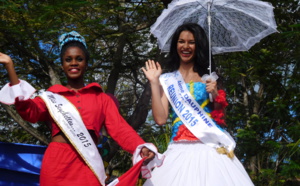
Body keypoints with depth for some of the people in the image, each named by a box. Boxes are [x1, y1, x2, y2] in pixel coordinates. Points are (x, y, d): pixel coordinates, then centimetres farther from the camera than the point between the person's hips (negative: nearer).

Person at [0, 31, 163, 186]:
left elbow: (119, 128, 4)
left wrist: (141, 147, -16)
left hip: (88, 164, 0)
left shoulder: (102, 98, 14)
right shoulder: (52, 95, 13)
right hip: (57, 162, 0)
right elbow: (30, 112, -5)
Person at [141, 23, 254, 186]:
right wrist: (154, 83, -2)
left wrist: (216, 94, -5)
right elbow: (160, 119, -3)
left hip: (211, 147, 1)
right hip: (180, 150, -1)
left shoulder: (207, 77, 11)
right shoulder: (167, 80, 8)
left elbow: (221, 116, 12)